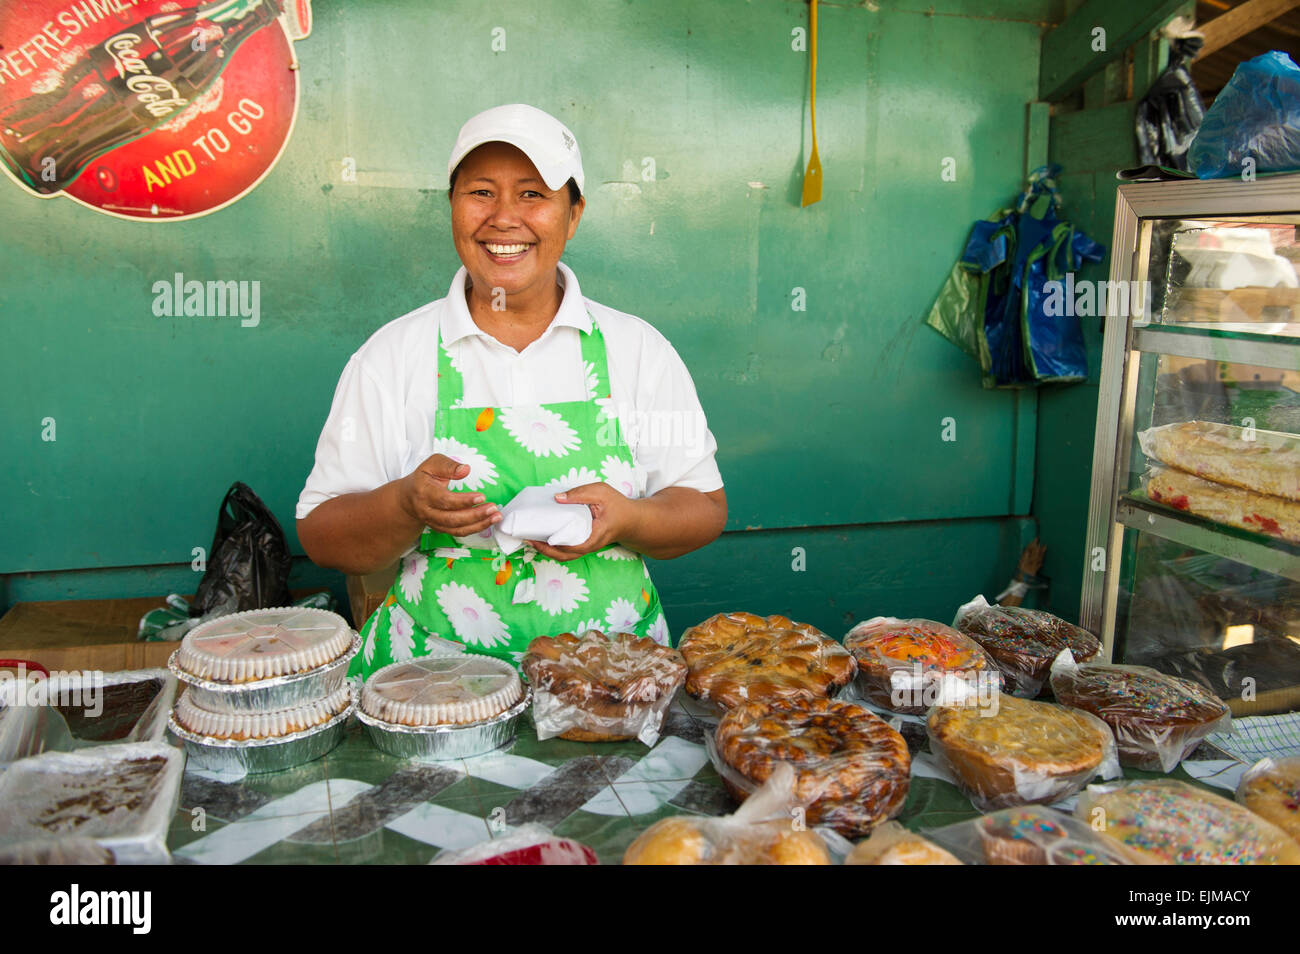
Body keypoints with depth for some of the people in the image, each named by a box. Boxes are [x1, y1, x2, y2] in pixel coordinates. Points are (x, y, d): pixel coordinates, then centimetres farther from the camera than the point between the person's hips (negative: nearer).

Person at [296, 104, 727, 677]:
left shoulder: (638, 349, 6)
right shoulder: (393, 355, 4)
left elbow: (705, 510, 7)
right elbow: (321, 538, 3)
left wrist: (627, 520, -13)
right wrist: (406, 505, -17)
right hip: (431, 678, 0)